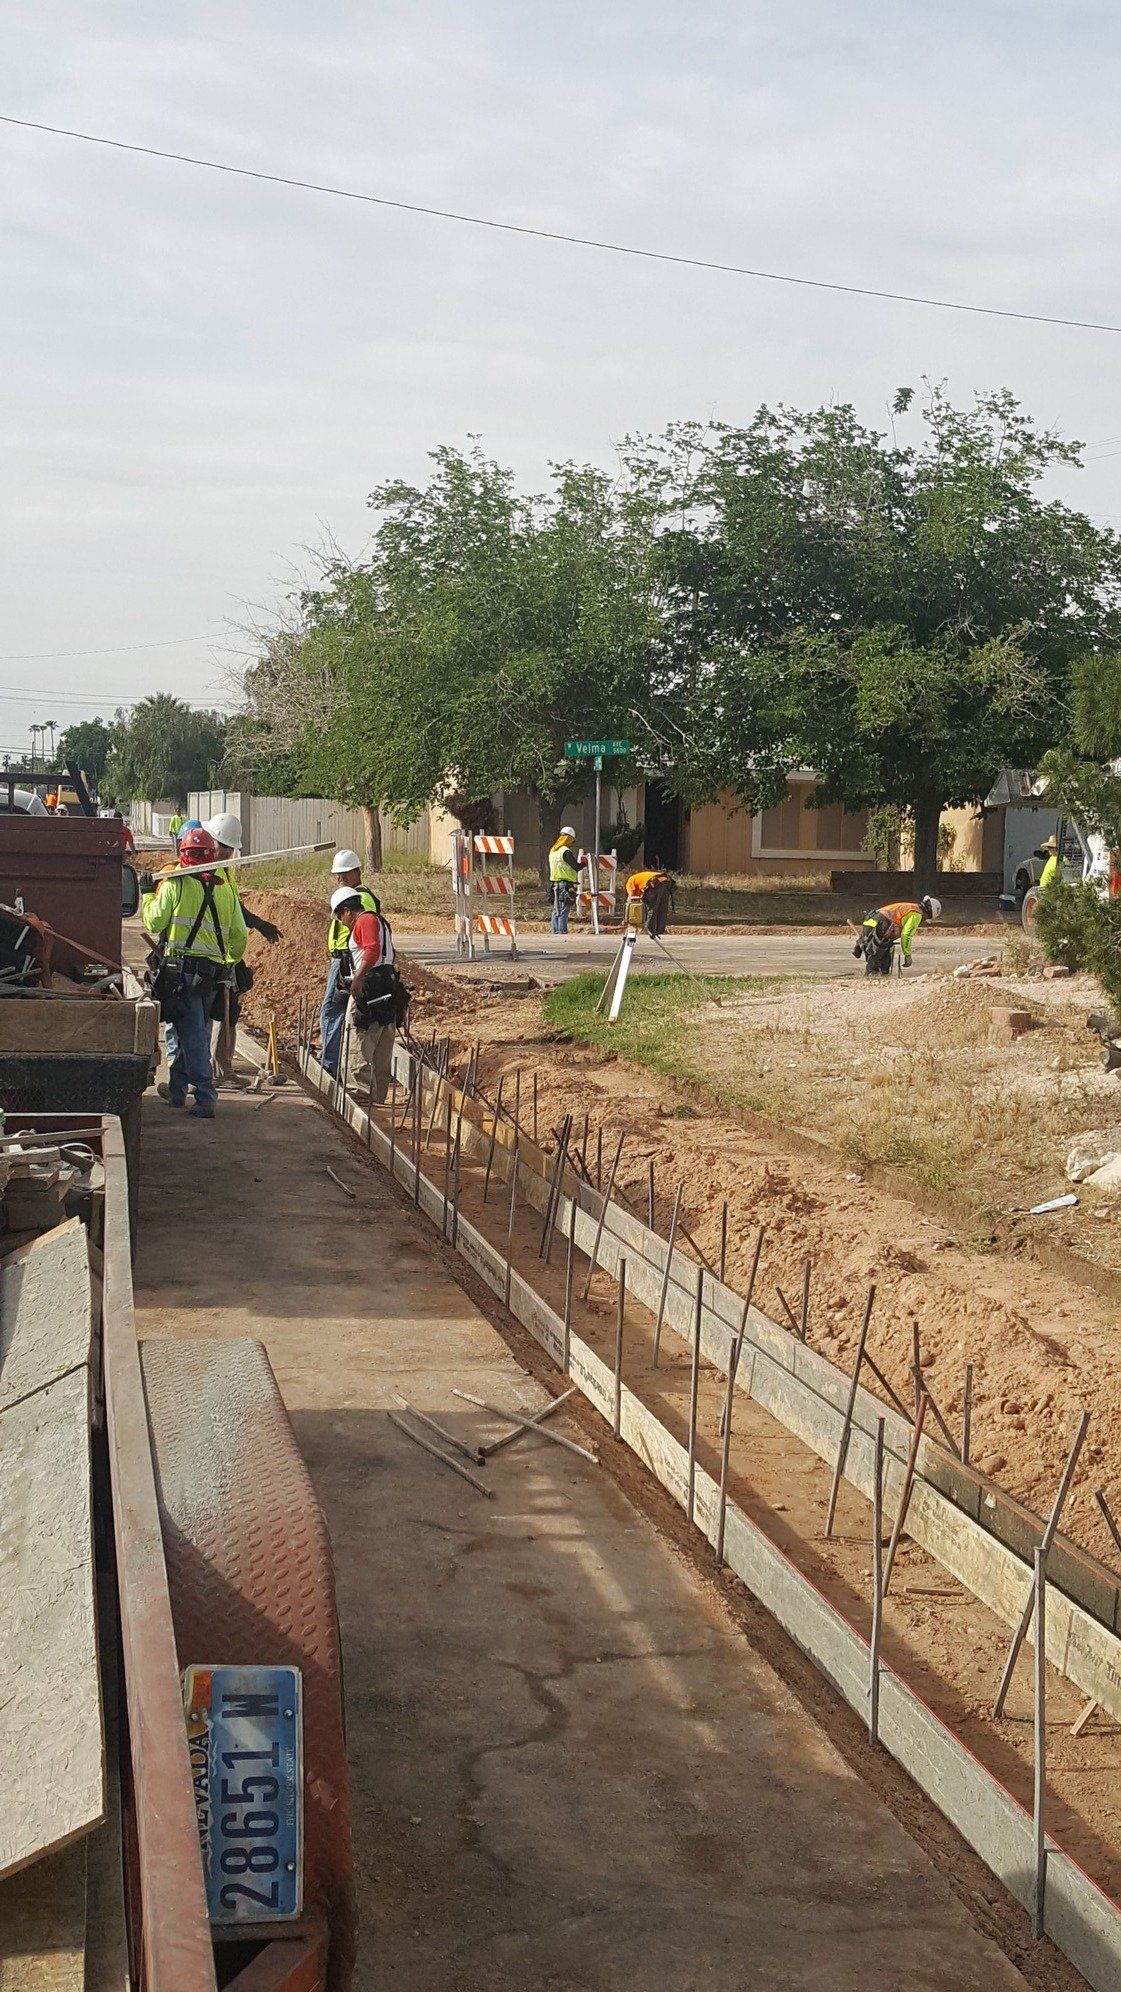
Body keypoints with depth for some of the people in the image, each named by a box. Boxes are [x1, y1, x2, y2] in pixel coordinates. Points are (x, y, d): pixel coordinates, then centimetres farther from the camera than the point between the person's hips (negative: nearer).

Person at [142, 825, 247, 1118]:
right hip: (214, 972, 5)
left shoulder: (174, 884, -6)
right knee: (195, 1030, 18)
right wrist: (231, 962, 28)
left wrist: (148, 895, 12)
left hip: (182, 968, -5)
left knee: (191, 1033, -4)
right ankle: (176, 1089, 28)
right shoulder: (226, 889, 10)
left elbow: (155, 922, -4)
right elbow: (239, 935, 11)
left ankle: (205, 1097, -10)